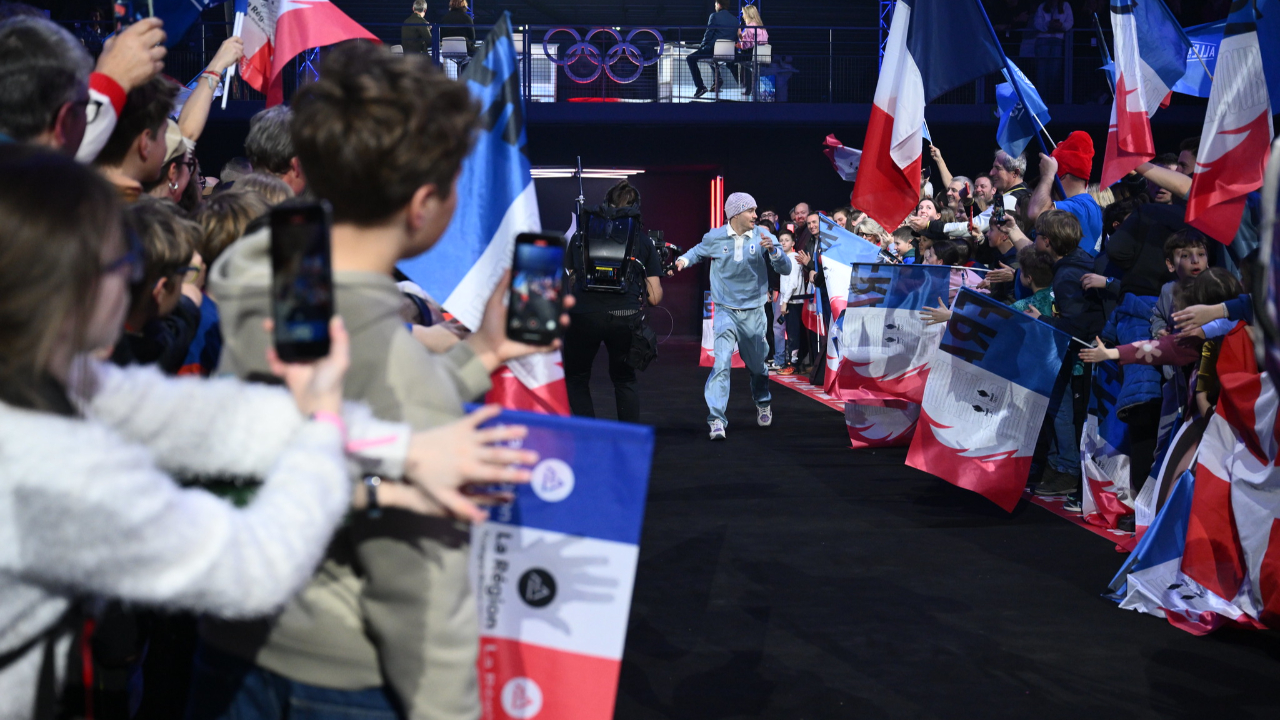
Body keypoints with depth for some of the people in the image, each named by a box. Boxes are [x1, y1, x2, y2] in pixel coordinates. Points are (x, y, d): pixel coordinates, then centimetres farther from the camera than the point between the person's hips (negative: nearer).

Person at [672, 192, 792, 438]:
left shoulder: (762, 236, -4)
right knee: (722, 363, -19)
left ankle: (763, 404, 46)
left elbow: (786, 269, -8)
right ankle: (716, 419, -19)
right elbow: (698, 251, 20)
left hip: (754, 312, 2)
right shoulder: (715, 238, -4)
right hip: (726, 311, -1)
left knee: (756, 366, 16)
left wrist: (773, 249, -24)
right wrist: (684, 259, 0)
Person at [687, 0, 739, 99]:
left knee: (690, 58, 7)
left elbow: (709, 34, -9)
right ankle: (717, 79, 28)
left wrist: (702, 45, 8)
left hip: (713, 49, -7)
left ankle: (700, 86, -5)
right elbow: (734, 37, 16)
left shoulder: (714, 16, -7)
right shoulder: (735, 20, 10)